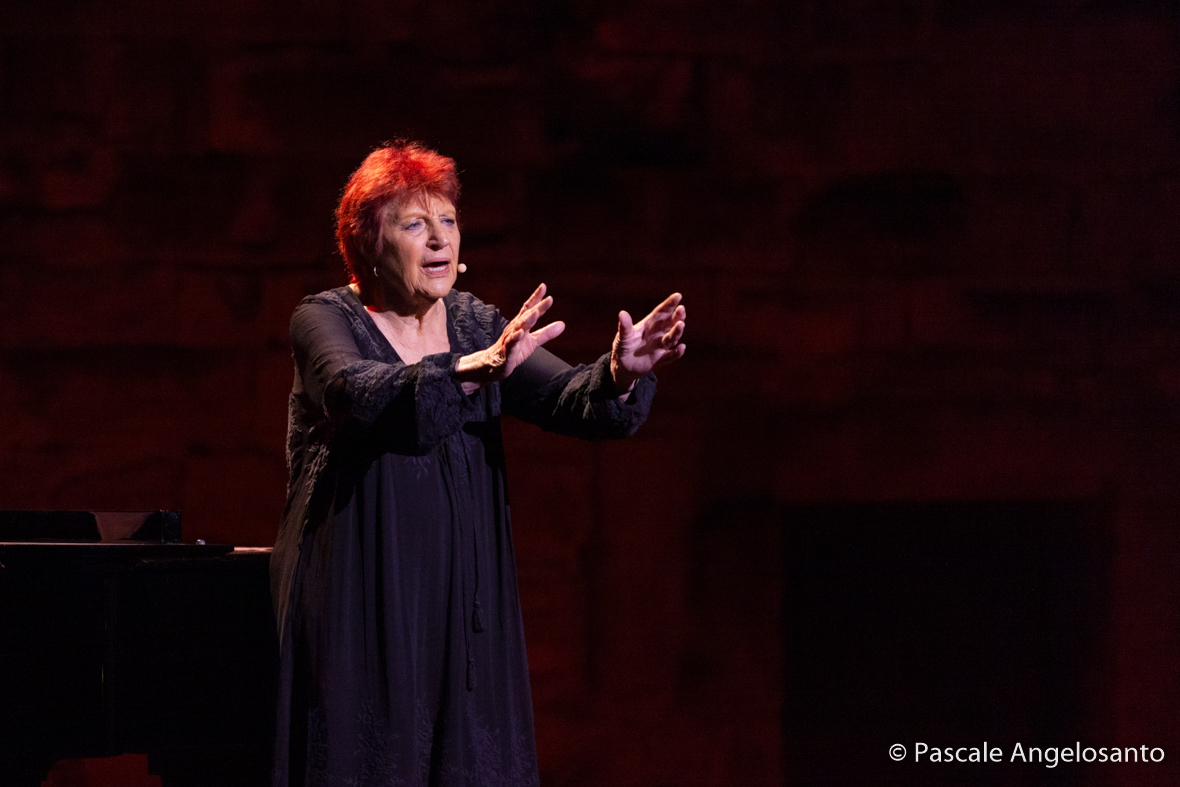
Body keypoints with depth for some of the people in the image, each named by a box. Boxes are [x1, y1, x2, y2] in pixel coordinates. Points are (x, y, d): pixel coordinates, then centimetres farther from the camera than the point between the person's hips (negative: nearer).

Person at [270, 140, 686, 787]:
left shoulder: (476, 325, 8)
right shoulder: (324, 320, -4)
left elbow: (571, 400, -6)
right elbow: (359, 395, -27)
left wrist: (620, 374, -29)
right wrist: (475, 370, -41)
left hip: (462, 601, 4)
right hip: (359, 602, -4)